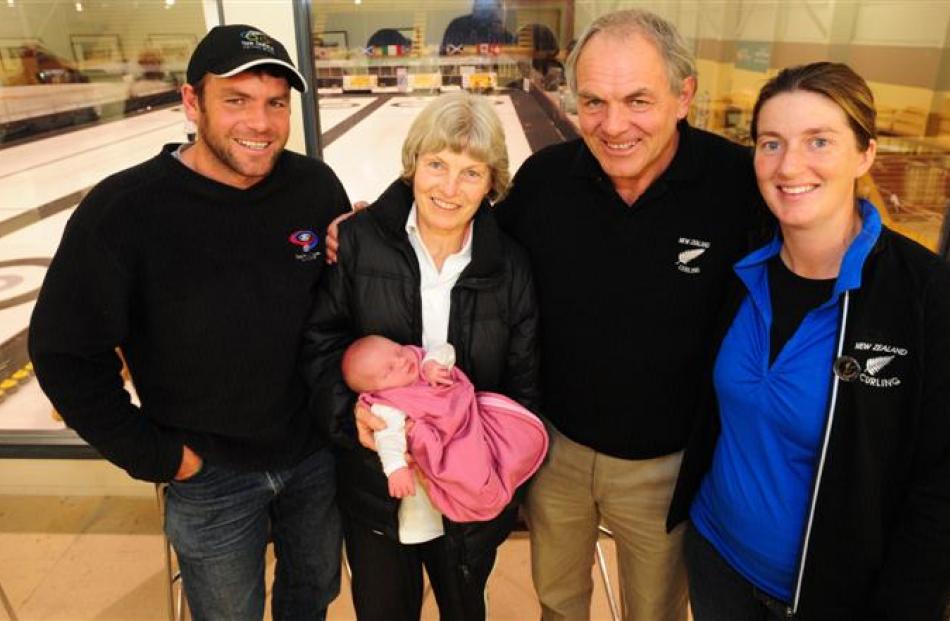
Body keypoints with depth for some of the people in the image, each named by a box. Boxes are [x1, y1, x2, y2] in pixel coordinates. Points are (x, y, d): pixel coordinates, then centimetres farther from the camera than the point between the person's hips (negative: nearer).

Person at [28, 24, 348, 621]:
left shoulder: (318, 185, -10)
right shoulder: (122, 210, -20)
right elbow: (64, 352, -12)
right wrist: (157, 456, -10)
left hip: (318, 454, 3)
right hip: (209, 476, -2)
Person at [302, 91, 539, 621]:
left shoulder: (511, 266, -7)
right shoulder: (358, 241, -11)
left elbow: (525, 385, -2)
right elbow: (321, 344, -6)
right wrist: (349, 411, -23)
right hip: (376, 494, 0)